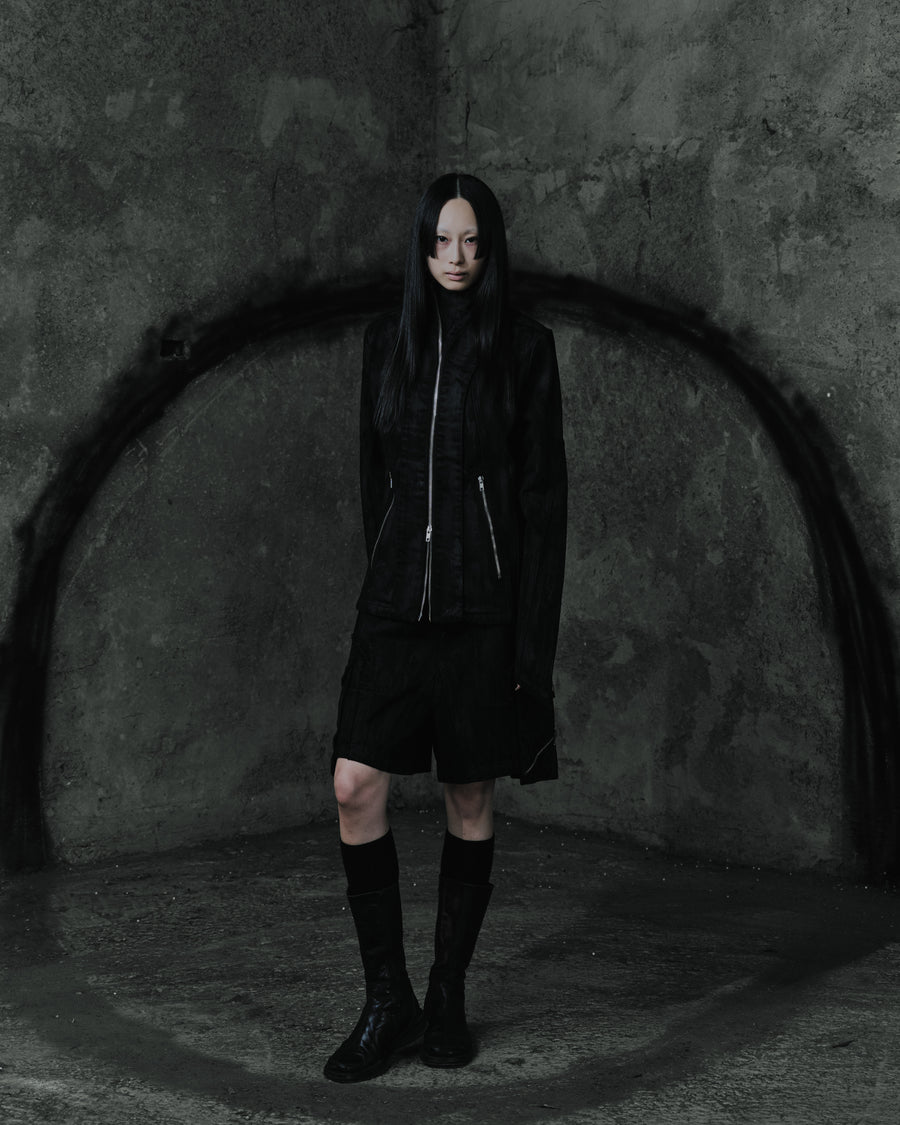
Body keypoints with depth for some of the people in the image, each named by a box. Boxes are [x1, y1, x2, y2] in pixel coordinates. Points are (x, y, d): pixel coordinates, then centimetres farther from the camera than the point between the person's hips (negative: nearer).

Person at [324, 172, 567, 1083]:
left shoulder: (523, 348, -1)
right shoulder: (388, 341, 10)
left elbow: (544, 495, -4)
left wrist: (534, 634, -10)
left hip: (484, 602, -3)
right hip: (396, 598, 3)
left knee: (470, 802, 5)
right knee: (356, 788, -7)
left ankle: (448, 998, 20)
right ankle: (388, 1000, 7)